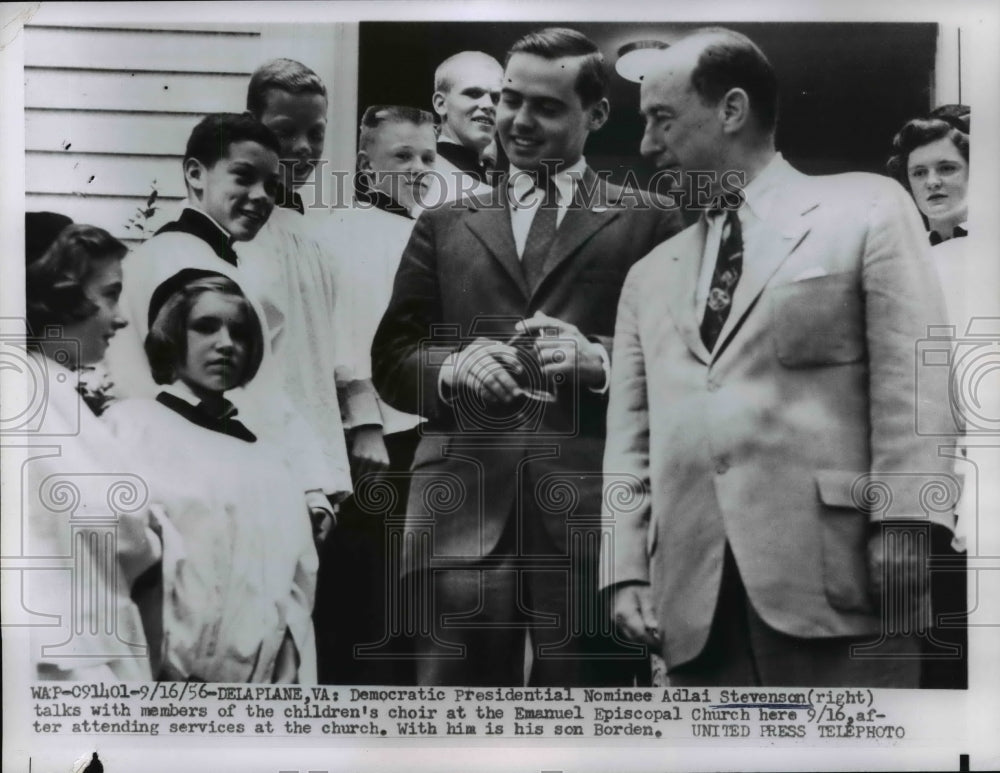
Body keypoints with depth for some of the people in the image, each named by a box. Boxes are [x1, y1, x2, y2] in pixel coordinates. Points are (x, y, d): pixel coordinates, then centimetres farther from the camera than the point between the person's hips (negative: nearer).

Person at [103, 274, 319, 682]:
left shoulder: (267, 454, 14)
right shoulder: (133, 424, 1)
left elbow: (299, 578, 11)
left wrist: (292, 669, 1)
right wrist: (170, 667, -12)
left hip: (269, 672, 4)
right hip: (175, 676, -4)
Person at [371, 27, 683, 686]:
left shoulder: (650, 223, 11)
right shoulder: (445, 226, 19)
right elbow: (391, 358, 13)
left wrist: (600, 360, -15)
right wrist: (452, 367, -8)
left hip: (596, 513, -2)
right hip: (462, 511, 2)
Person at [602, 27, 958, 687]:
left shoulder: (868, 209, 8)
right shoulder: (650, 276, 21)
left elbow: (912, 374, -2)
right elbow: (630, 436, 15)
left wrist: (903, 525, -13)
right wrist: (628, 568, 5)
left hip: (833, 570, -4)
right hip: (693, 594, 4)